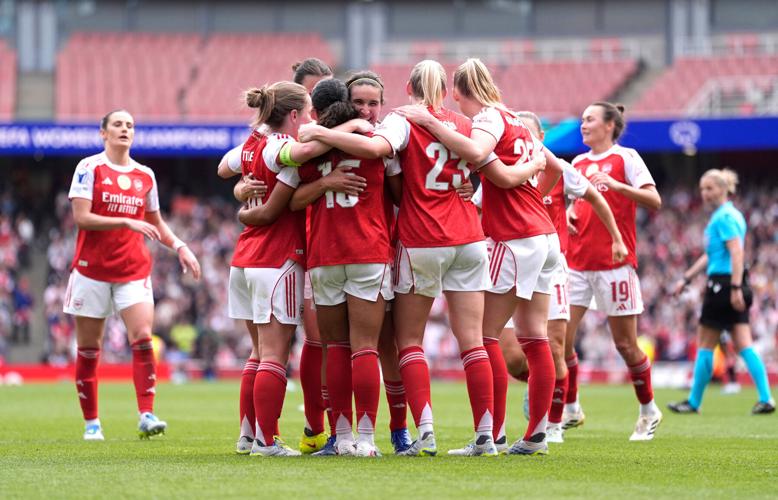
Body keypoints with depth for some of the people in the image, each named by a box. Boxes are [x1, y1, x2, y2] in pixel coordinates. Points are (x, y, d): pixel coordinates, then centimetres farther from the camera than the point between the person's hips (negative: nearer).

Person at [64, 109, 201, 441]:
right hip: (92, 268, -3)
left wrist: (179, 246, 6)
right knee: (88, 349, 3)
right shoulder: (89, 168, -3)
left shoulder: (145, 175, 10)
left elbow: (155, 222, 22)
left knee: (143, 338, -15)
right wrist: (127, 222, -19)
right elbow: (81, 217, -12)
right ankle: (91, 423, 13)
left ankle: (146, 416, -18)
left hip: (134, 270, 3)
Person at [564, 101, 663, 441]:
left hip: (614, 261, -5)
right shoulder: (577, 163, 15)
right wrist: (565, 215, 5)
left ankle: (649, 412, 15)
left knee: (625, 344, -1)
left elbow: (654, 201, -11)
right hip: (577, 262, 5)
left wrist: (617, 185, -23)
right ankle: (570, 410, 9)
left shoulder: (625, 157, -2)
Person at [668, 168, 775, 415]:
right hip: (735, 287, 9)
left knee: (705, 346, 2)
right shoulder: (731, 215, 19)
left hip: (724, 284, -9)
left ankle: (694, 402, 10)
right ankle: (766, 399, -5)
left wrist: (735, 288, -28)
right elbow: (710, 255, 26)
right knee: (744, 346, 3)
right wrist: (686, 279, 28)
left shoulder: (724, 217, -12)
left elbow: (737, 253, -22)